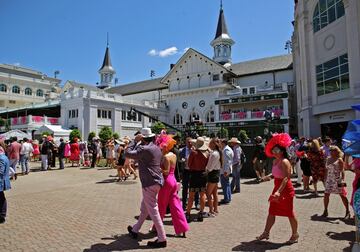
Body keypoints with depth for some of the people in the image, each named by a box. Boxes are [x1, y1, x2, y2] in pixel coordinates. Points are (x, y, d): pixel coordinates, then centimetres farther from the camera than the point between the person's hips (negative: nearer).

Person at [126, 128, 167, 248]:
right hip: (157, 181, 10)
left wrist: (135, 140, -6)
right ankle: (135, 230, 37)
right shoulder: (157, 148, 10)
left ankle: (162, 239, 3)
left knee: (153, 211, -3)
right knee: (144, 208, 21)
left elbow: (127, 153, -15)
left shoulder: (144, 149, -17)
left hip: (149, 183, -9)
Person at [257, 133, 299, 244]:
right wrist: (269, 176, -1)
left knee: (290, 213, 8)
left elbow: (286, 178, -27)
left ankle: (295, 235, 26)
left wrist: (279, 191, -35)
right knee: (272, 212, 13)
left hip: (285, 190, -9)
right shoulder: (275, 161, 7)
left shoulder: (284, 162, -20)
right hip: (277, 189, 9)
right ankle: (266, 233, 22)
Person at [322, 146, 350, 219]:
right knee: (326, 195, 3)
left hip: (338, 180, -5)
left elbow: (342, 171, -9)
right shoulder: (328, 159, 10)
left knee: (342, 196, 4)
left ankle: (347, 212, 19)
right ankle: (325, 211, 15)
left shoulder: (339, 160, -7)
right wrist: (325, 179, 15)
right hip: (329, 180, 5)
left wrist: (343, 180, -17)